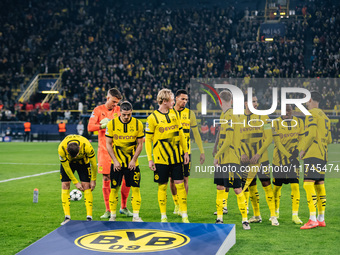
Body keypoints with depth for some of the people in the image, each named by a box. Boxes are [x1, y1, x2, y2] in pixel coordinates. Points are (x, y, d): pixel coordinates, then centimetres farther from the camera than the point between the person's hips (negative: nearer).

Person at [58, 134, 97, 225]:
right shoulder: (61, 149, -35)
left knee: (86, 186, -11)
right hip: (67, 162, 1)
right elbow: (66, 167, -20)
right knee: (65, 185, -12)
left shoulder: (87, 146, -38)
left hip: (83, 161, -1)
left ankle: (89, 217, -10)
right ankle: (67, 217, -9)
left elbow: (94, 164, -21)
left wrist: (93, 180, -12)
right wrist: (76, 182, -15)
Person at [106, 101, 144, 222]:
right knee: (114, 188, 2)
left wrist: (134, 160, -8)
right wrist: (115, 161, -8)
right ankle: (112, 215, 14)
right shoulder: (112, 124, -5)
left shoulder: (138, 124, -3)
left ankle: (136, 216, 3)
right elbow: (108, 144, 0)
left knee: (136, 188, -4)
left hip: (132, 162, 1)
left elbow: (139, 144, 2)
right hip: (117, 162, -1)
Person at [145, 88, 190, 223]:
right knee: (162, 186, 3)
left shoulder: (175, 113, 8)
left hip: (176, 157, 4)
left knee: (180, 184, 2)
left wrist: (185, 151, 12)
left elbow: (180, 133, 16)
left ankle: (184, 215, 7)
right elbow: (148, 140, -4)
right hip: (161, 159, -4)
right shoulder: (153, 118, -7)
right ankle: (163, 216, 14)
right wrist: (150, 159, -7)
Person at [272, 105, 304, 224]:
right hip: (279, 159, -1)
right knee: (277, 187, 9)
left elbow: (301, 140, 6)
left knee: (295, 186, -9)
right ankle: (276, 212, 30)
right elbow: (277, 143, -13)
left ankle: (295, 215, -4)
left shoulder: (299, 122, 1)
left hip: (294, 159, 1)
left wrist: (297, 150, -15)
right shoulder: (276, 123, -8)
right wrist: (289, 155, -22)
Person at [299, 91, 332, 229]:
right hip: (323, 155, 9)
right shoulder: (325, 117, 20)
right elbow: (329, 139, 20)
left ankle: (312, 219, -20)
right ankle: (321, 219, 12)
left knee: (308, 184, -13)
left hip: (312, 154, -9)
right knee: (320, 185, 10)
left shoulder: (312, 114, -7)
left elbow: (311, 134, -16)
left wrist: (302, 150, -7)